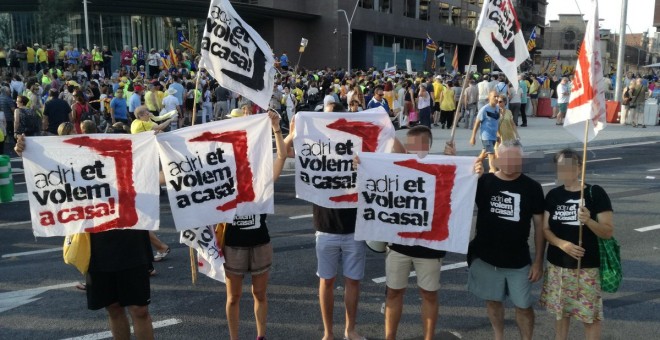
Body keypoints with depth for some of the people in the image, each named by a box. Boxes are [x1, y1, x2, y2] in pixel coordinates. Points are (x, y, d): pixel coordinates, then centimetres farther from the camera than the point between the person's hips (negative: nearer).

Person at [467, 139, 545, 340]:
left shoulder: (532, 187, -6)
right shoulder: (483, 182, -6)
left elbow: (539, 225, -1)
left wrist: (538, 260, -2)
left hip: (519, 261, 0)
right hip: (486, 258, 1)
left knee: (523, 306, 9)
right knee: (493, 301, 17)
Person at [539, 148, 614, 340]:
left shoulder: (596, 193, -8)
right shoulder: (553, 195, 3)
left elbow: (608, 232, -8)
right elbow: (545, 229, 2)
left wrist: (589, 221, -28)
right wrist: (562, 244, -16)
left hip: (587, 266, -4)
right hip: (557, 265, 4)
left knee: (590, 315, 2)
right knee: (560, 311, 15)